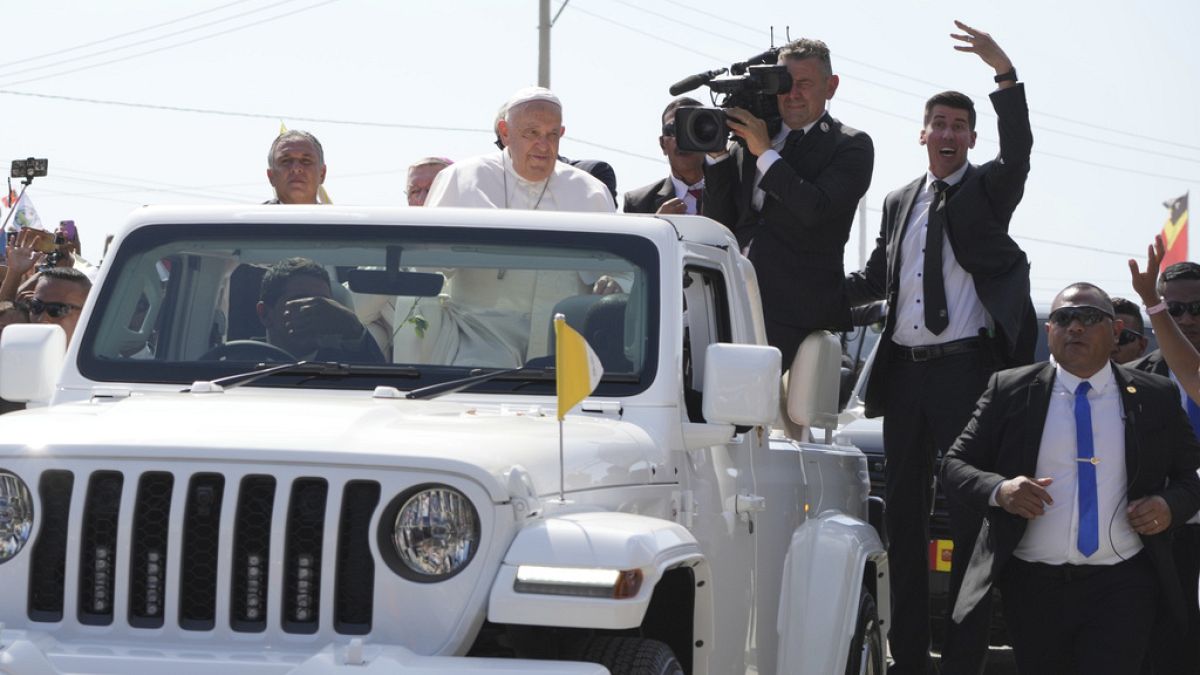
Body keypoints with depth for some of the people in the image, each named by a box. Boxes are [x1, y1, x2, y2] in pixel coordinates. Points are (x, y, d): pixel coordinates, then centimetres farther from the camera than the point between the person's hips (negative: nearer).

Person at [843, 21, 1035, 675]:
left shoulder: (987, 190, 2)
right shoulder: (899, 202, 17)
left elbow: (1018, 150, -18)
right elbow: (873, 280, 22)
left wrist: (1005, 72, -30)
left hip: (968, 368, -6)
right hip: (906, 370, 6)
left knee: (969, 511, -6)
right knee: (903, 510, 8)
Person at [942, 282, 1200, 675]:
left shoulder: (1155, 399, 6)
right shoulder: (1011, 392, 4)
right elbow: (955, 466, 4)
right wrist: (998, 490, -16)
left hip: (1122, 587, -1)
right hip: (1033, 585, 1)